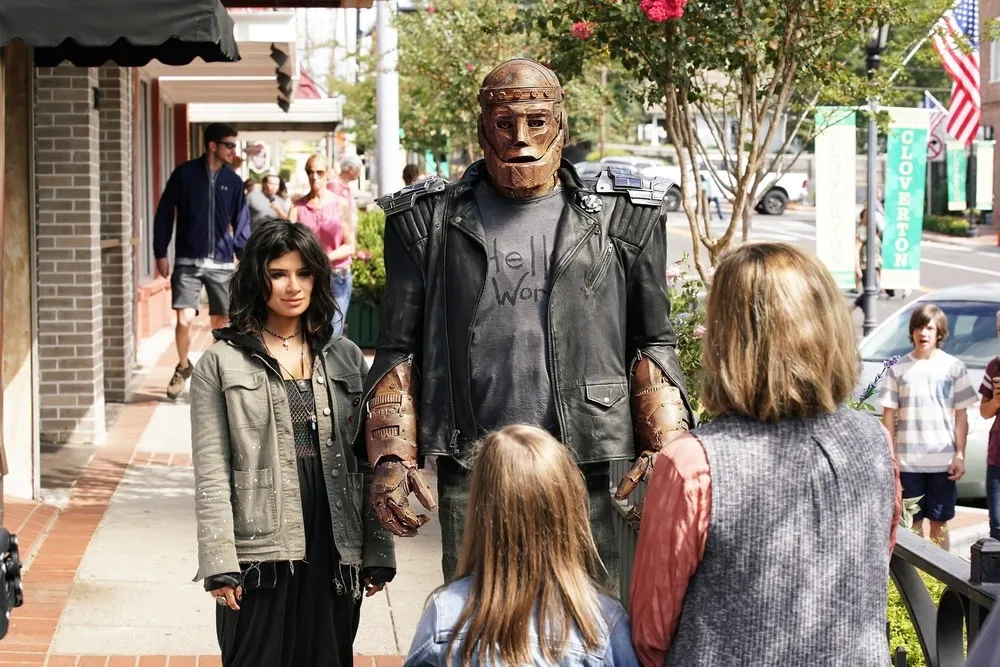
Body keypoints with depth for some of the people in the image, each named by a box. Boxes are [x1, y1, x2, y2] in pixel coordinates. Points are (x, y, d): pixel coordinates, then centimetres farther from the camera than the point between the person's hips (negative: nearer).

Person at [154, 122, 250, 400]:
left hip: (222, 263, 3)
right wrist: (161, 253, -2)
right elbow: (165, 213, 1)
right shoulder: (185, 174, -2)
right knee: (184, 319, -10)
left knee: (221, 322, 5)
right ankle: (183, 366, 15)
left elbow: (241, 222, 9)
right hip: (188, 262, -3)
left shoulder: (233, 181, 6)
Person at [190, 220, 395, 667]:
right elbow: (211, 473, -3)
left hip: (335, 551, 3)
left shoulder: (346, 358, 12)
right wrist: (220, 563, -11)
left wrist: (377, 553, 5)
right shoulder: (222, 362, 2)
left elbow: (368, 462, 10)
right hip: (260, 551, -3)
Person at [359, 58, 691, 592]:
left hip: (584, 467, 0)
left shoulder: (621, 220, 11)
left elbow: (653, 344, 13)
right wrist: (392, 458, -1)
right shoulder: (429, 223, 11)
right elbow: (398, 351, 11)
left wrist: (664, 448, 0)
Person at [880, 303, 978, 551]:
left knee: (939, 523, 6)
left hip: (943, 461, 0)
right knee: (912, 522, 5)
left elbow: (961, 416, 5)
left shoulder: (954, 367, 3)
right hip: (907, 461, 0)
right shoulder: (898, 369, 3)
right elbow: (889, 415, 5)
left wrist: (960, 455, -1)